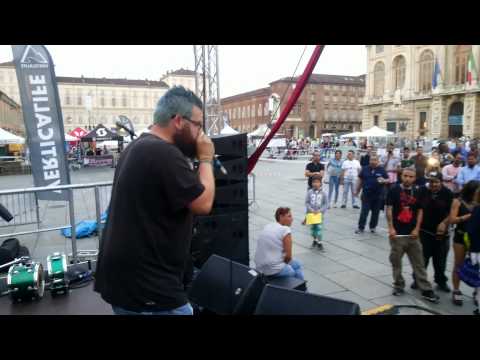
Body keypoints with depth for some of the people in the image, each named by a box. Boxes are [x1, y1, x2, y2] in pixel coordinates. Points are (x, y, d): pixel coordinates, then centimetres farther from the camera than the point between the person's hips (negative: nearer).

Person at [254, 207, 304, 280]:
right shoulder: (285, 230, -14)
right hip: (273, 270, -8)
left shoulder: (267, 227, 8)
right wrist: (284, 262, 5)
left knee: (297, 264, 27)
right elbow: (288, 256, -13)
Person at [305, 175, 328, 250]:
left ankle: (319, 242, 7)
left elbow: (326, 204, -2)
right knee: (312, 228, 10)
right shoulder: (309, 192, -2)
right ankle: (315, 240, 31)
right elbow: (307, 202, -2)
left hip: (319, 213, -1)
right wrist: (311, 210, -14)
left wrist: (320, 210, -14)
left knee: (319, 228, -6)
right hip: (311, 213, 2)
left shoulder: (323, 193, -3)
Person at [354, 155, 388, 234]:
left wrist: (384, 180, -19)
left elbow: (388, 180, 4)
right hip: (366, 195, 0)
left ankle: (373, 227, 24)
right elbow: (360, 180, 11)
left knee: (375, 212, 9)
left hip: (378, 195, 0)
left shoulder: (382, 170, 2)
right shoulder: (365, 169, 5)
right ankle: (361, 227, 3)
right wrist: (357, 191, 11)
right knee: (364, 212, -3)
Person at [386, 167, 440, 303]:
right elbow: (389, 210, -6)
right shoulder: (394, 190, -4)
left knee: (419, 263, 7)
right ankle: (398, 285, 23)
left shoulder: (417, 192, 6)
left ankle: (426, 290, 12)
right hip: (397, 233, -3)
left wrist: (417, 229, -1)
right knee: (396, 261, 7)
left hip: (412, 233, 3)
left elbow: (420, 211, 8)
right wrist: (391, 228, -12)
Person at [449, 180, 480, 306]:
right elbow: (452, 220, -11)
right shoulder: (458, 202, -6)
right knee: (458, 265, 9)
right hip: (461, 236, -2)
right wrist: (469, 216, -18)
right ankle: (456, 292, 20)